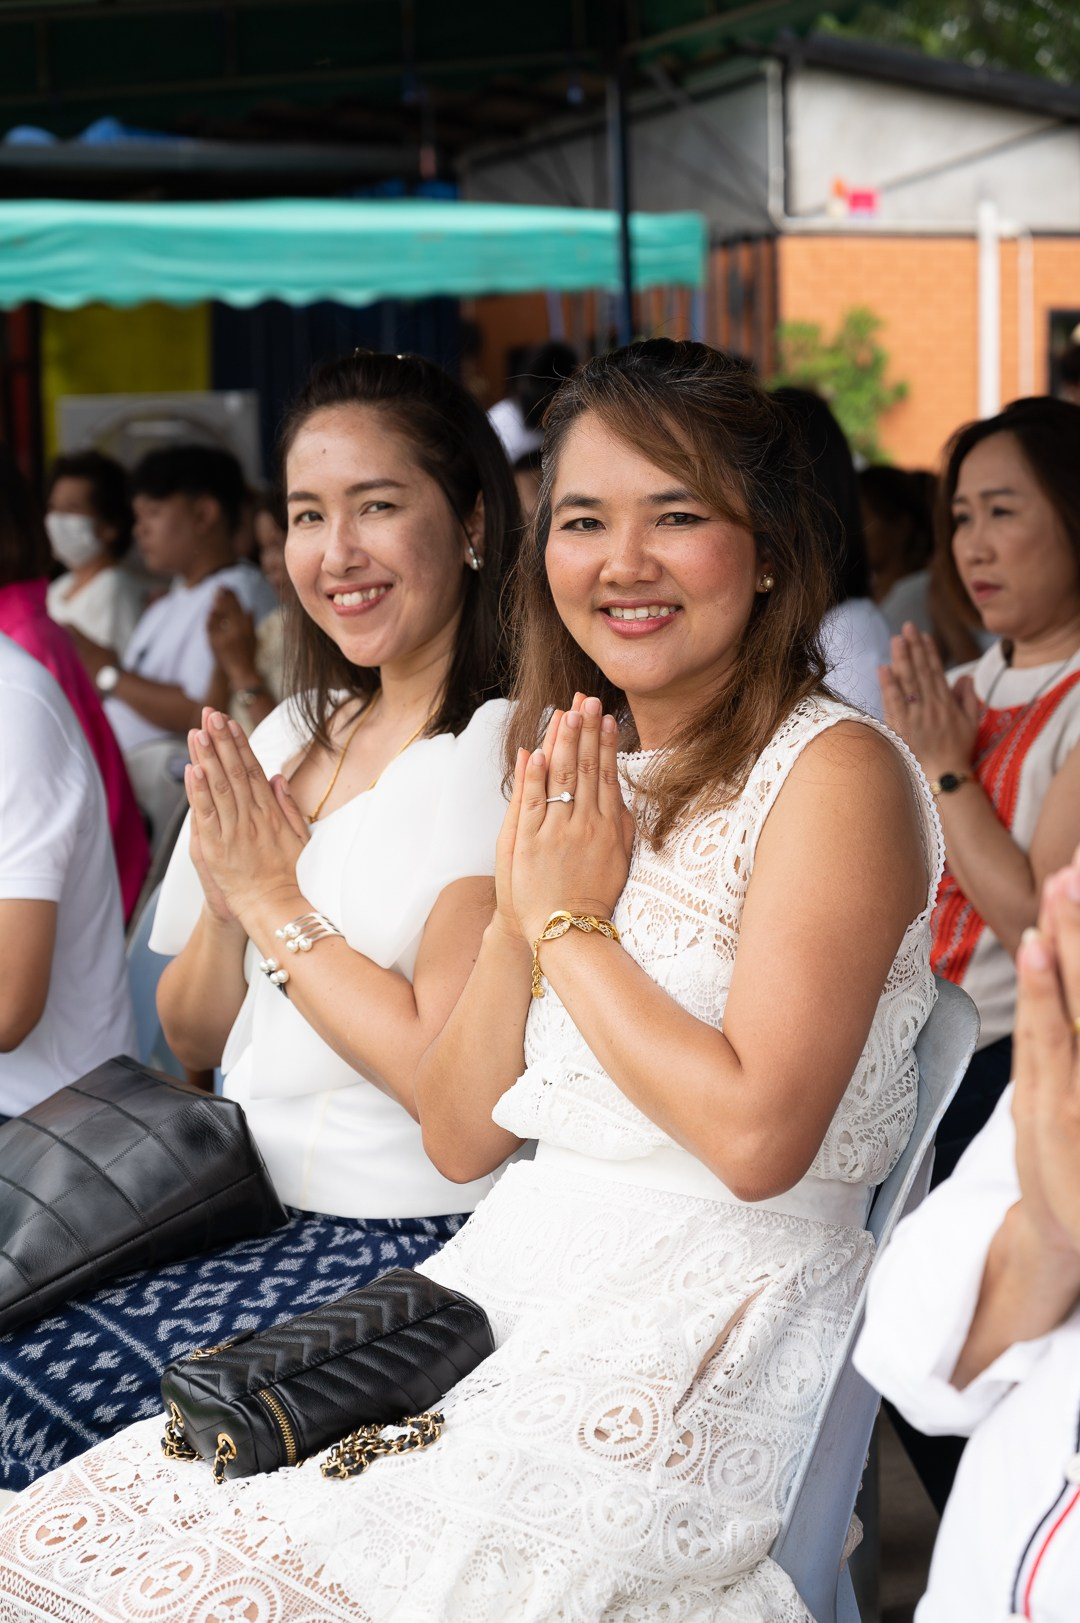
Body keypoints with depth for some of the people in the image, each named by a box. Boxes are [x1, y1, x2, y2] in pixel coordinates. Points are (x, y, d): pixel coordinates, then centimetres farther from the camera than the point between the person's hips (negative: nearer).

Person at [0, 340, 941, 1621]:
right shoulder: (583, 778, 14)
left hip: (700, 1343, -7)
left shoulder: (834, 774, -8)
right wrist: (521, 916, -5)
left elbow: (757, 1134, -19)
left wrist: (574, 925, -9)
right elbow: (458, 1137, 10)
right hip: (509, 1283, 7)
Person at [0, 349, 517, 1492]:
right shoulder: (286, 739, 11)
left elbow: (446, 1073, -20)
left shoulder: (505, 754, -12)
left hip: (413, 1239, -7)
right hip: (252, 1215, 7)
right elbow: (192, 1040, 14)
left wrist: (274, 895, -10)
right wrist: (222, 901, -6)